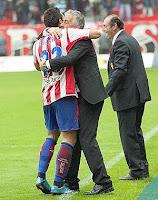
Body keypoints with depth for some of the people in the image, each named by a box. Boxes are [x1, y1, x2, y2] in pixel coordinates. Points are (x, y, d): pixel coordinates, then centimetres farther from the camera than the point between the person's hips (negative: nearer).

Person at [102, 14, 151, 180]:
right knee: (135, 131, 17)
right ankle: (142, 168, 23)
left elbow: (120, 70, -24)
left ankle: (137, 171, -2)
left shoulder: (120, 43, -15)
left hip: (127, 96, -10)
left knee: (128, 134, -4)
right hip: (139, 93, 10)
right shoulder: (131, 40, 16)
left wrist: (106, 92, -26)